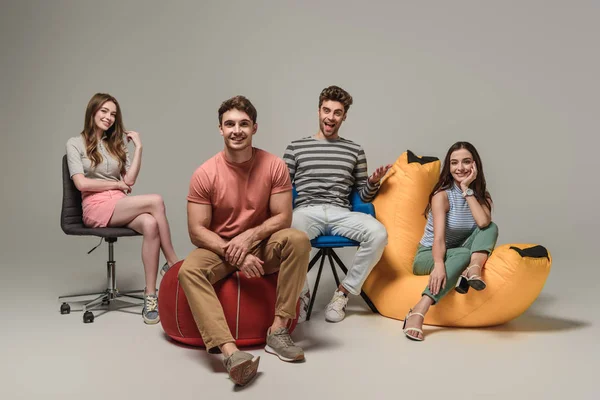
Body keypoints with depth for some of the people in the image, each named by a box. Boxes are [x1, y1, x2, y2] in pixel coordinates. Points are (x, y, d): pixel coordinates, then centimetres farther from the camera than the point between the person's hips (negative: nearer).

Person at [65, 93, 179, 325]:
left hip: (121, 205, 5)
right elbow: (82, 183, -6)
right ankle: (174, 264, -18)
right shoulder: (75, 144, 7)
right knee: (156, 200, -28)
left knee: (150, 224, -32)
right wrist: (116, 184, 0)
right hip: (96, 207, -4)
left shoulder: (116, 145, 22)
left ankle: (150, 296, -31)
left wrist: (138, 148, 5)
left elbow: (129, 181, 8)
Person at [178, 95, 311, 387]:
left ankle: (278, 330, -22)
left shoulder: (274, 166, -10)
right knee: (189, 270, -31)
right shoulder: (205, 174, -13)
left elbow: (283, 217, -8)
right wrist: (236, 255, -25)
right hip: (219, 248, -1)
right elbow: (197, 231, -14)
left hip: (261, 245, 1)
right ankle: (231, 352, -42)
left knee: (298, 240, -28)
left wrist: (249, 236, -25)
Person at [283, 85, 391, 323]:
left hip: (341, 213, 2)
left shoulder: (355, 151, 19)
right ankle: (301, 292, -8)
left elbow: (363, 196, 18)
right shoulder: (295, 147, 15)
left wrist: (373, 182, -4)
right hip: (306, 211, -2)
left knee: (378, 233, -29)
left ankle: (343, 291, -8)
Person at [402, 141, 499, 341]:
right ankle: (418, 312, -49)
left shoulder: (483, 196, 1)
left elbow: (484, 223, -22)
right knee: (464, 254, -37)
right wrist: (439, 265, -45)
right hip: (428, 257, -4)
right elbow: (438, 238, -27)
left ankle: (474, 269, -44)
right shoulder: (442, 195, -13)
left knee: (491, 227, -18)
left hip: (460, 255, 4)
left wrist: (467, 189, -20)